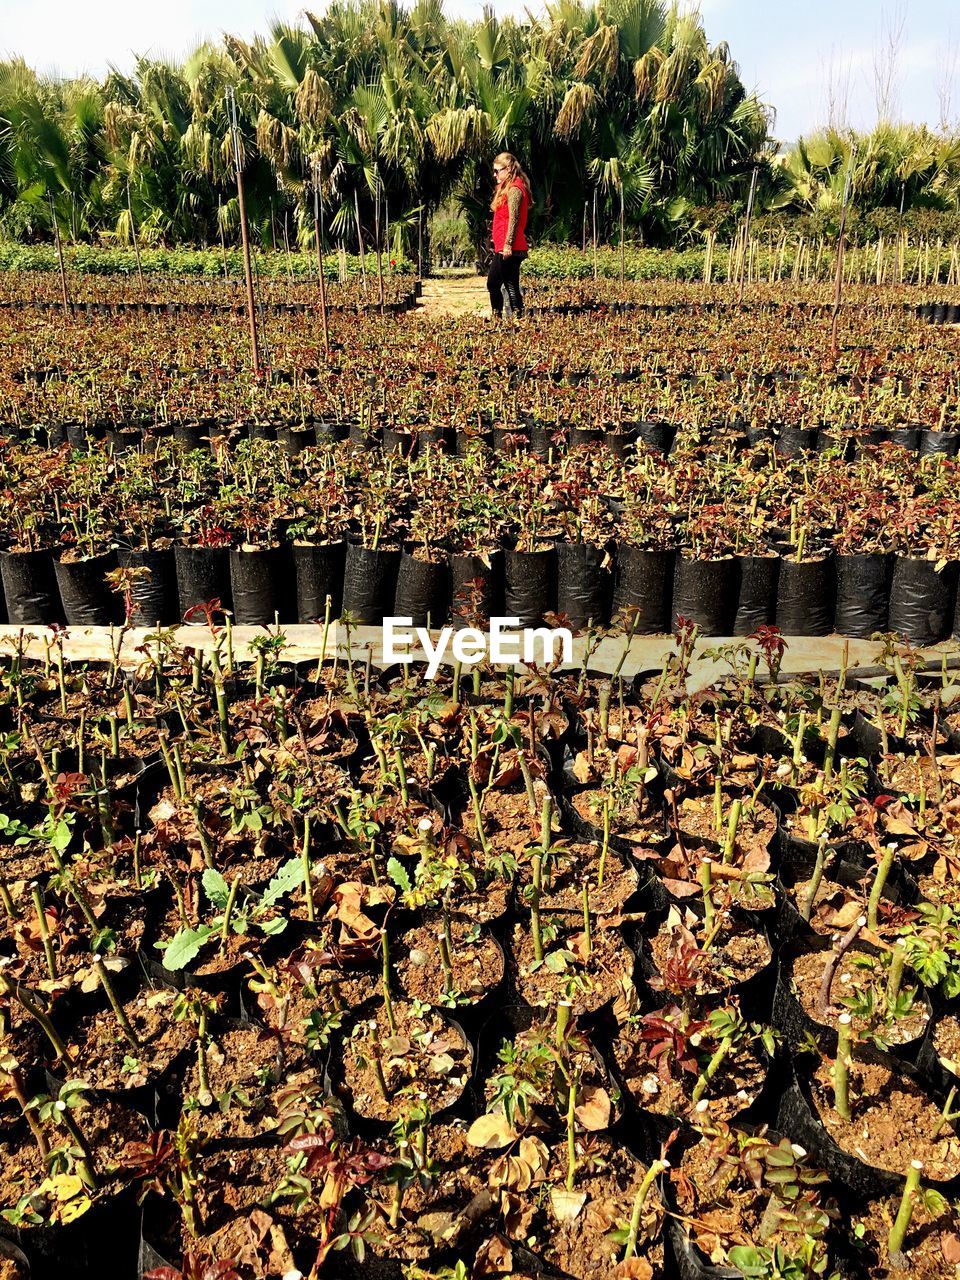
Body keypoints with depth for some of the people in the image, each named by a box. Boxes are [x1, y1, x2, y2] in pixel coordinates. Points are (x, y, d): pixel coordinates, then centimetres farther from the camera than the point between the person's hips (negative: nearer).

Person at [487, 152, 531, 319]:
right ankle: (497, 317, 18)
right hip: (502, 248, 11)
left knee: (511, 286, -7)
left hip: (509, 249, -11)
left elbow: (514, 218, -19)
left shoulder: (514, 189, -11)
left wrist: (508, 244, -24)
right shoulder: (507, 188, 19)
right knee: (492, 283, 14)